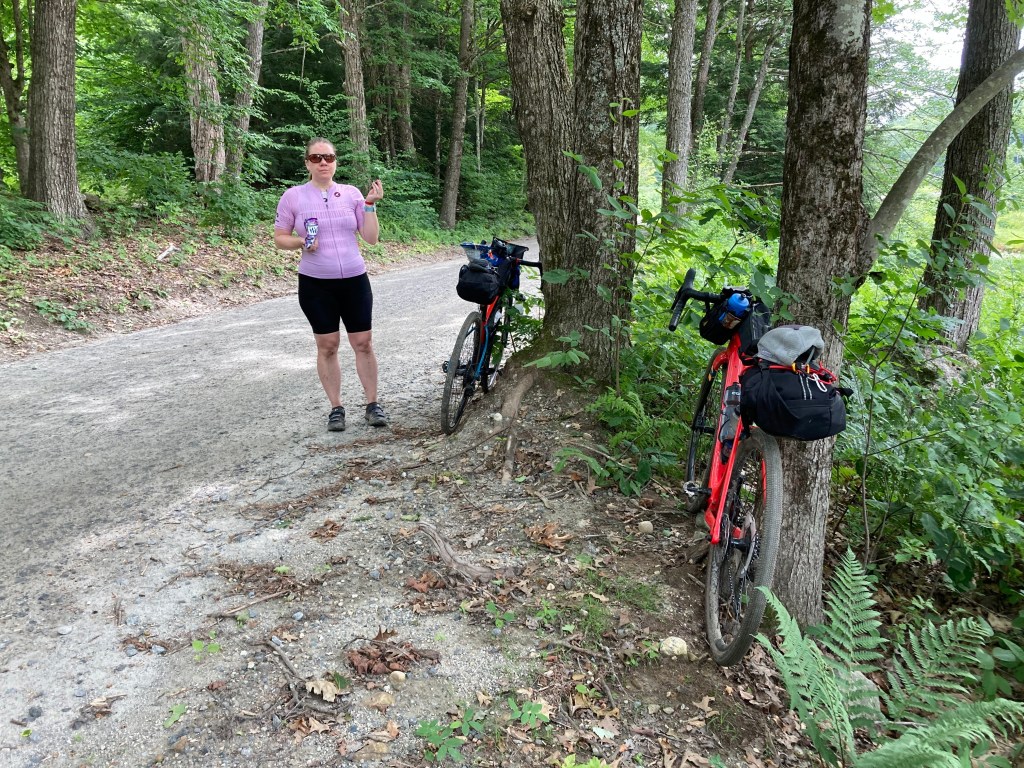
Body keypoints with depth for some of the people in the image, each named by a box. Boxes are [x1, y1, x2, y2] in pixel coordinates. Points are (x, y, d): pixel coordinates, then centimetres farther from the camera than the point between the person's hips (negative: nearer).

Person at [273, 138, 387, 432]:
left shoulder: (352, 194, 4)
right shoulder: (293, 196, 0)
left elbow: (371, 238, 1)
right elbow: (279, 238, 4)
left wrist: (370, 204, -9)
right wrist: (301, 242, -15)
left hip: (354, 281, 1)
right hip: (316, 285, -1)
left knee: (363, 343, 2)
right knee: (327, 346, 5)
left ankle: (372, 404, 14)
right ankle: (336, 408, 16)